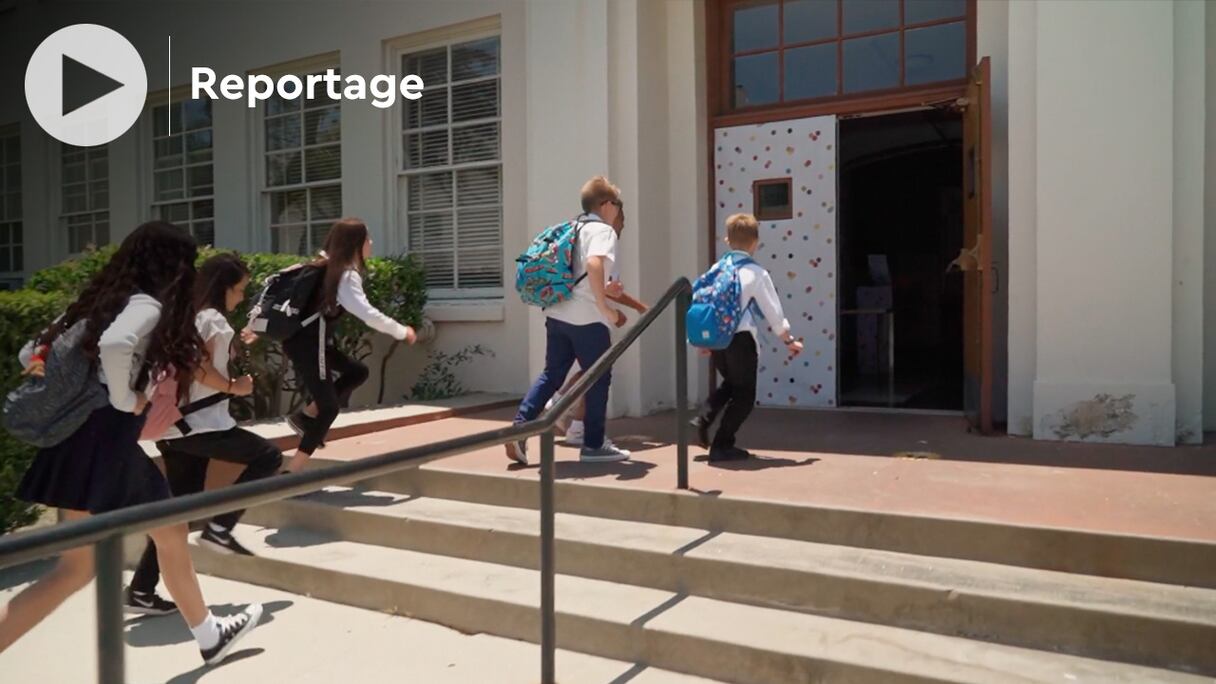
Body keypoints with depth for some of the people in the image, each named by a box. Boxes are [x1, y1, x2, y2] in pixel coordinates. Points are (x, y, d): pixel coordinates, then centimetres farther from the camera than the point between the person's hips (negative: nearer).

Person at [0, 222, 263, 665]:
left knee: (171, 533, 17)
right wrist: (124, 400, -20)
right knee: (78, 568, -3)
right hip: (104, 442, -10)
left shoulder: (105, 298, 13)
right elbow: (114, 345, -35)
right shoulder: (148, 305, -12)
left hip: (100, 438, 10)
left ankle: (209, 636, 30)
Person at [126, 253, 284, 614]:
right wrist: (233, 387, -10)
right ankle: (219, 527, -1)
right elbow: (198, 367, -21)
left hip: (174, 427, 9)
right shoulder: (211, 318, -9)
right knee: (268, 456, 2)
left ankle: (141, 591, 13)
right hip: (199, 425, -9)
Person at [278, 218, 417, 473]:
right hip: (306, 344, -9)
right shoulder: (347, 275, -15)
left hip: (306, 339, 9)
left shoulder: (327, 267, 12)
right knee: (329, 408, -5)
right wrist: (402, 332, -15)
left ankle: (305, 416, 16)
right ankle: (291, 473, -4)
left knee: (357, 372, 19)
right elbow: (367, 314, -27)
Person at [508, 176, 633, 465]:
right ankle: (594, 445, 12)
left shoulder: (575, 229, 20)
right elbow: (594, 264, -28)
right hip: (587, 317, -8)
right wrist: (605, 307, -24)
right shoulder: (603, 230, -7)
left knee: (552, 374, 14)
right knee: (599, 378, 5)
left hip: (557, 313, 8)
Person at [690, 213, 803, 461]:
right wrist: (789, 341, 8)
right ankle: (722, 446, 8)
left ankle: (703, 420, 11)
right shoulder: (757, 273, -6)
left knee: (730, 383, 28)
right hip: (740, 338, -6)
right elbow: (772, 310, -4)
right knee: (744, 394, 8)